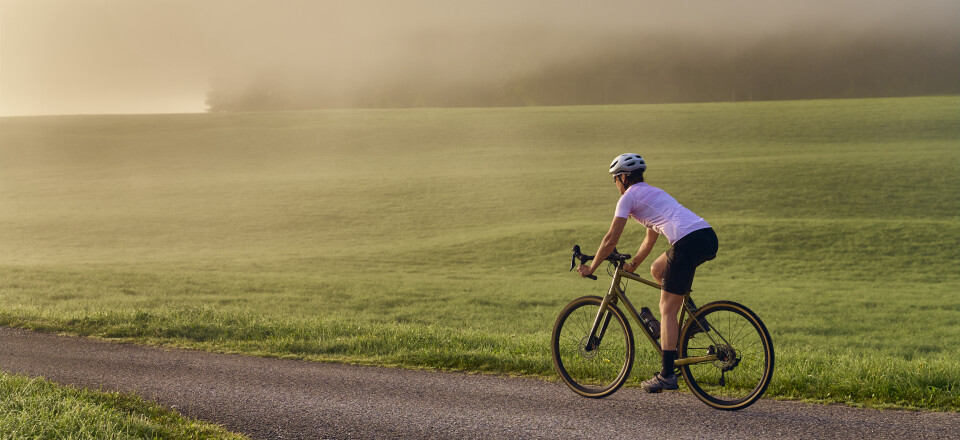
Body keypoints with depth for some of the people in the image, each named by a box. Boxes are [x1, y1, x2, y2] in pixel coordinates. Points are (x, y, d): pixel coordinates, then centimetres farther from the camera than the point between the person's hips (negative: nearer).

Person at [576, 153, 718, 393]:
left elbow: (611, 240, 6)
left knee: (667, 310, -1)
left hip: (689, 242, -8)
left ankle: (667, 375, -3)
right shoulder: (653, 192, 32)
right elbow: (650, 239, 41)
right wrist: (632, 265, 48)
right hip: (709, 238, 8)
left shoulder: (629, 196, 7)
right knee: (657, 269, 28)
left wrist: (590, 268, 16)